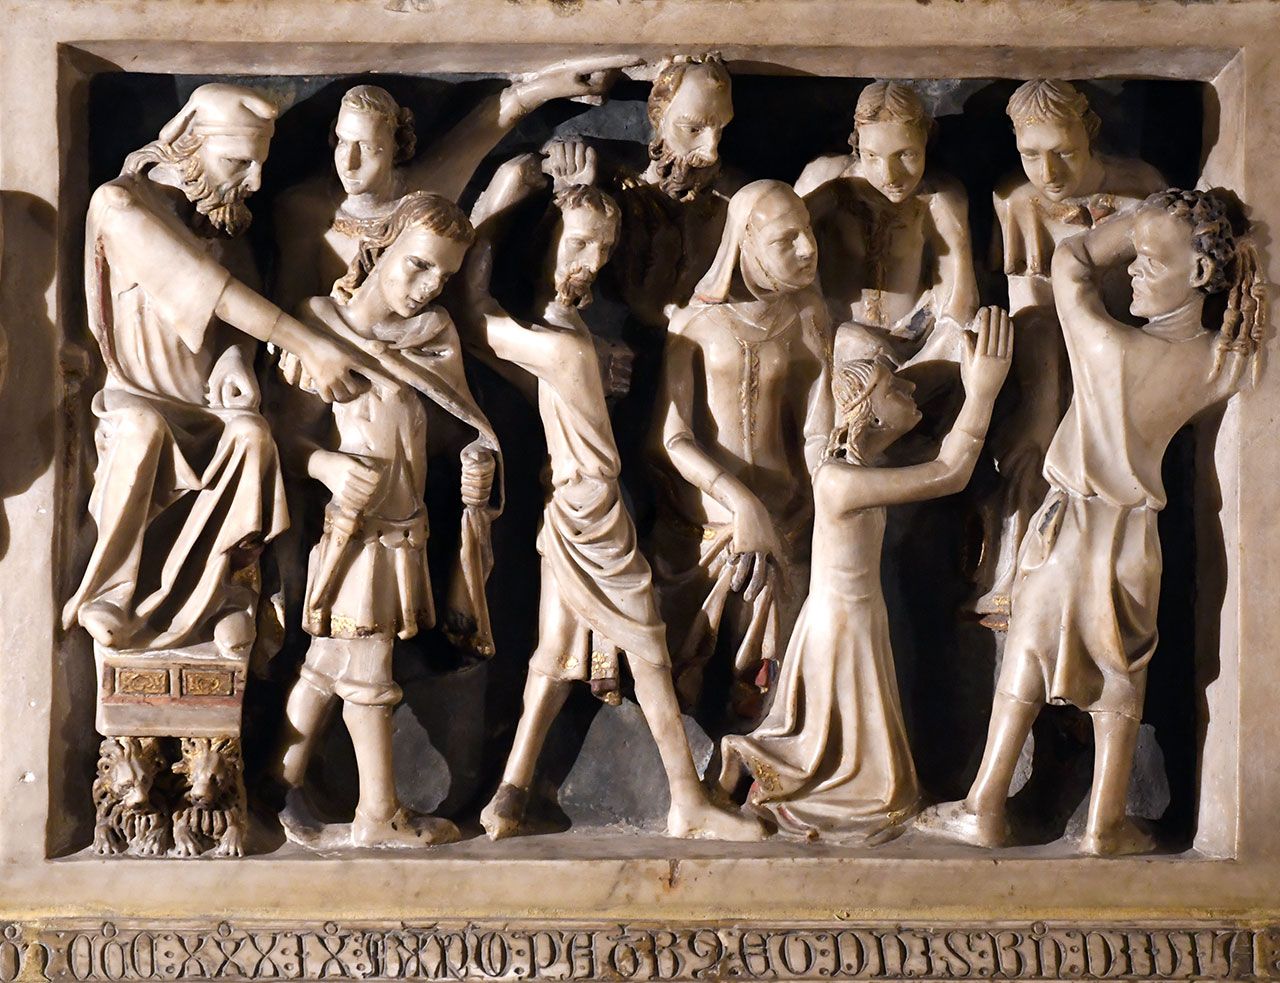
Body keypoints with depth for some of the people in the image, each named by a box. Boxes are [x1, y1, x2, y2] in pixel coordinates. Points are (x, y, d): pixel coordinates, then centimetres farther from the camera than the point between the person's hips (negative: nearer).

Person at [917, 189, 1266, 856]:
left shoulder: (1102, 342, -22)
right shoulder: (1221, 363, -12)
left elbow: (1071, 256, -5)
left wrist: (1141, 224, -1)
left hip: (1068, 526, -2)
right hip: (1135, 536, 2)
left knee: (1024, 665, 10)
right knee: (1121, 682, 15)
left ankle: (985, 811, 19)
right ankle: (1105, 825, 24)